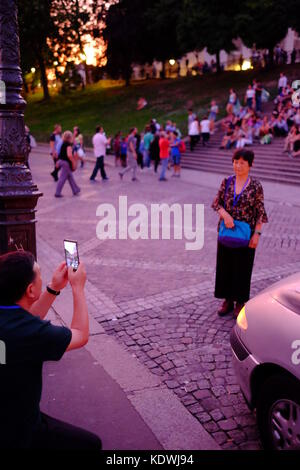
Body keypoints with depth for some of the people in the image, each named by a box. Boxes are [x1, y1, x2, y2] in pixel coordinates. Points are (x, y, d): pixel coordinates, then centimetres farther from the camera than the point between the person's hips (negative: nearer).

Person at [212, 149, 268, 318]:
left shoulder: (256, 186, -7)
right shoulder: (227, 182, 2)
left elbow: (260, 212, -5)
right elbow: (216, 203, 3)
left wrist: (257, 234, -11)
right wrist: (225, 215, -16)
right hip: (226, 232, 3)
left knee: (242, 267, 6)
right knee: (225, 266, 10)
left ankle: (241, 302, 22)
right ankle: (228, 300, 26)